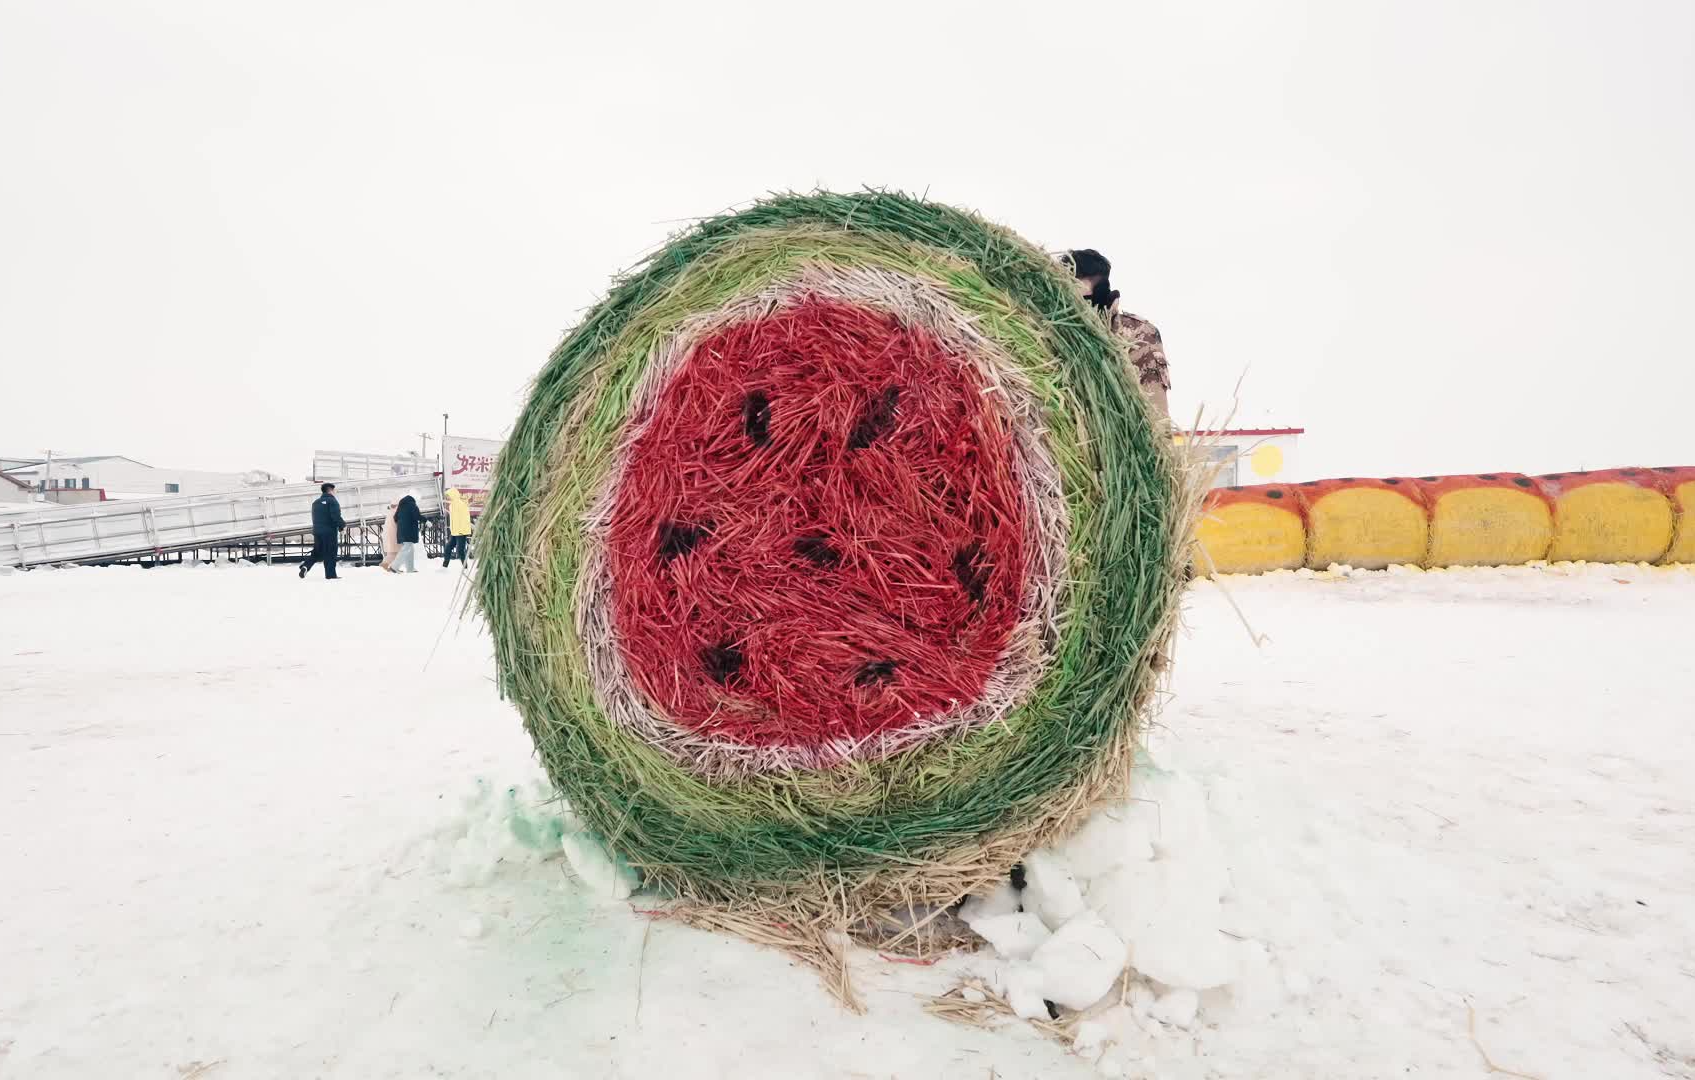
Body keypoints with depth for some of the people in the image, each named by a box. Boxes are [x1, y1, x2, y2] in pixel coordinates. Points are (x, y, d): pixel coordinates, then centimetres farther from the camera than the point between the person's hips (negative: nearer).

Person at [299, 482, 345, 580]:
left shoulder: (316, 503, 16)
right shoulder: (332, 501, -9)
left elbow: (315, 518, 20)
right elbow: (336, 516, -18)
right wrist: (343, 525, -4)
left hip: (317, 530, 7)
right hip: (329, 531, -7)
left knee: (317, 552, 17)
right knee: (330, 553, -1)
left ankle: (306, 566, -2)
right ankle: (330, 575, 0)